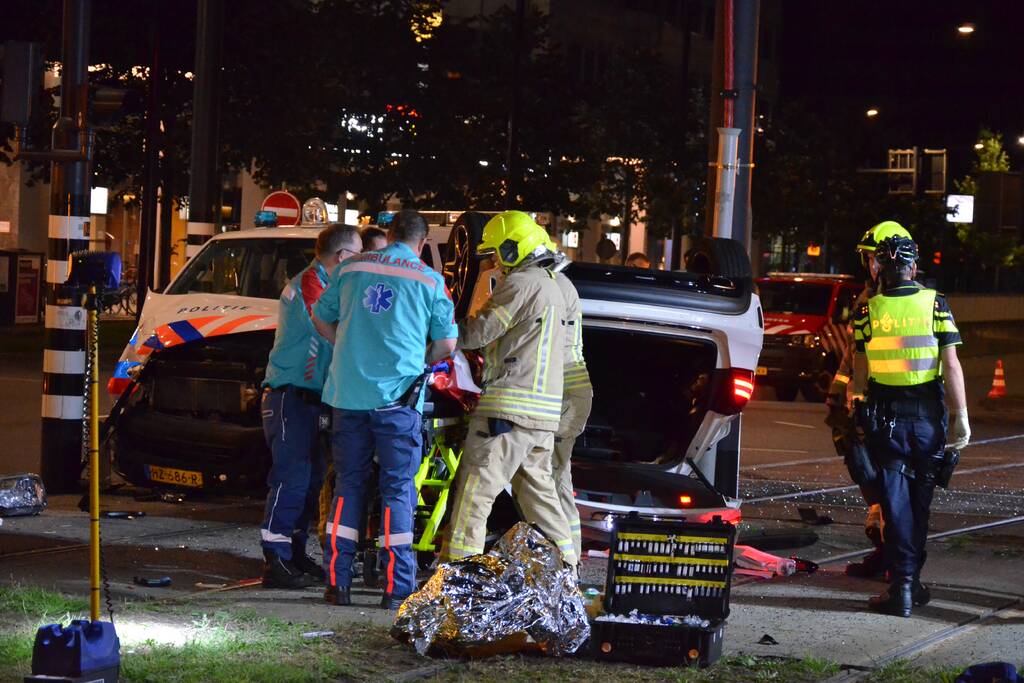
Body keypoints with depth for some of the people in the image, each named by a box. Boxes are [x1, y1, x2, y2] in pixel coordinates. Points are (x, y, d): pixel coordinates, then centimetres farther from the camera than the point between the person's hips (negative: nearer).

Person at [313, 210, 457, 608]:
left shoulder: (351, 269, 9)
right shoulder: (430, 281, 0)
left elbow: (321, 319, 19)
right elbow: (447, 344, 3)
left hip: (348, 392, 3)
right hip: (398, 396, -3)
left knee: (348, 485, 10)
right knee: (397, 488, 2)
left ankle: (337, 581, 9)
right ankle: (397, 587, 0)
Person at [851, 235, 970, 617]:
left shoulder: (868, 310, -2)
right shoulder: (935, 305, -5)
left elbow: (860, 370, 3)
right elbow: (951, 366, -8)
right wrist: (962, 417, -4)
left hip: (885, 415, 0)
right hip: (927, 414, 0)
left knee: (896, 501, 2)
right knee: (919, 500, 14)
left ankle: (902, 587, -4)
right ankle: (912, 579, 22)